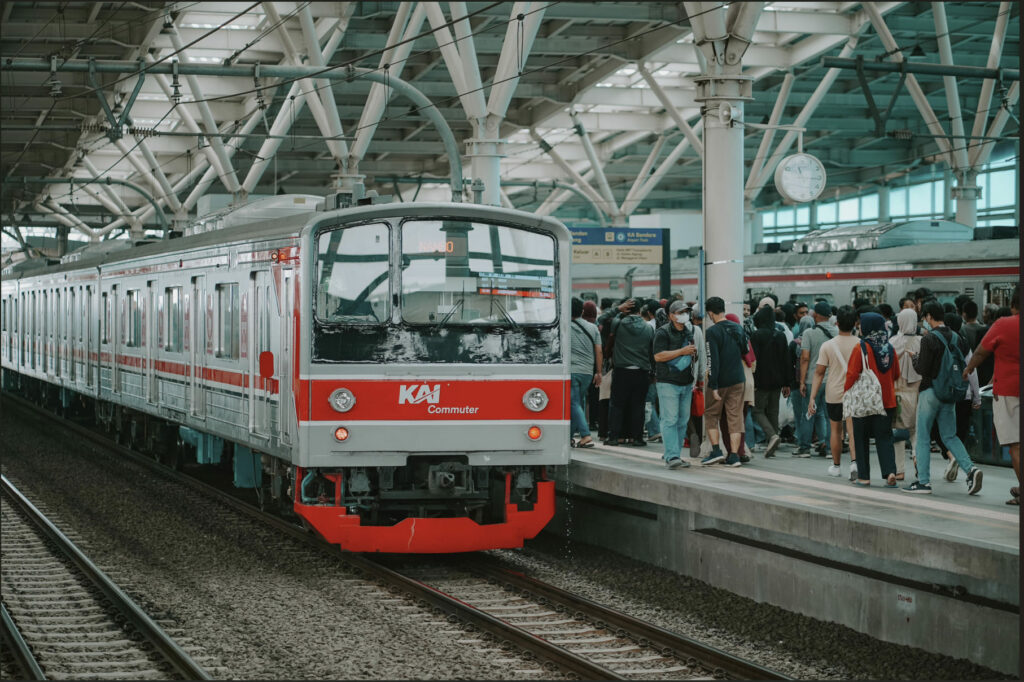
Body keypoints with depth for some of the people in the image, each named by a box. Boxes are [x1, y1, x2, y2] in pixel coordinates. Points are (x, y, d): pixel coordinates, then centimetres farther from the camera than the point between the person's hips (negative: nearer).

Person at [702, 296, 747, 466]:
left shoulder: (712, 332, -14)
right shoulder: (738, 328, 5)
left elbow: (713, 360, -19)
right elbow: (744, 352, 17)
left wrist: (714, 387, -18)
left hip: (720, 382, -5)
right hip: (737, 380, 5)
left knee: (711, 416, 11)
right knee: (735, 418, 5)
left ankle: (716, 450, 2)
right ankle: (734, 455, 2)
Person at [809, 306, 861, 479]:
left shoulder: (828, 346, -6)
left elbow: (819, 373, -7)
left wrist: (812, 398, -5)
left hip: (834, 394, 0)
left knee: (836, 430, 15)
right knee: (853, 430, -1)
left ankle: (836, 466, 26)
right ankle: (854, 461, -23)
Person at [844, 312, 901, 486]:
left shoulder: (862, 347, -12)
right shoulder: (889, 348, 3)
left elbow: (852, 374, -13)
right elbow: (896, 375, 12)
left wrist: (847, 391, 2)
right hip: (887, 400, 4)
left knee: (862, 438, 8)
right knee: (884, 437, 6)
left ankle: (864, 476, 9)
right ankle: (890, 471, -11)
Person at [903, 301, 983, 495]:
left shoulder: (929, 339, -14)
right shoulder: (956, 338, 7)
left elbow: (923, 369, -16)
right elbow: (962, 366, 10)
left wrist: (915, 359, 3)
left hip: (931, 391, -6)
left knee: (922, 438, 2)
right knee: (949, 437, 12)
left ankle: (923, 481, 1)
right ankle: (970, 469, -7)